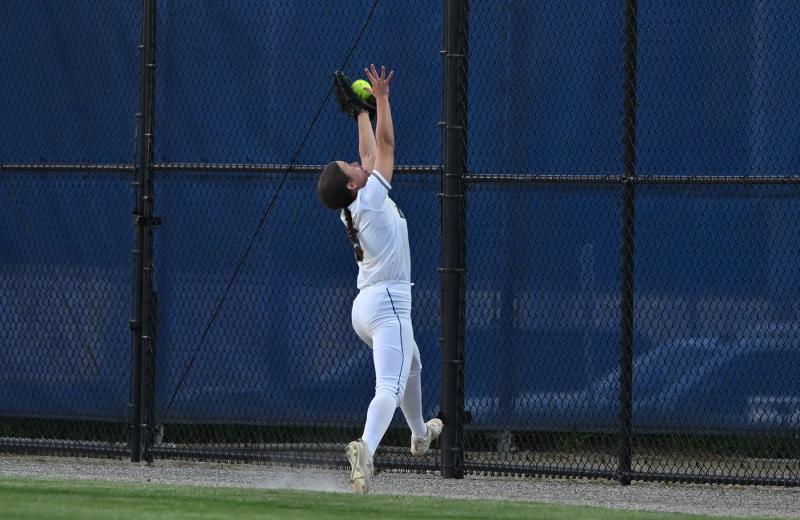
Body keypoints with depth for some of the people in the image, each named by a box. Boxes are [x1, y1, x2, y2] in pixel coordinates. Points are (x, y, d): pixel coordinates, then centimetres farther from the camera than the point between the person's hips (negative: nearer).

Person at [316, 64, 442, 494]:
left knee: (411, 365, 35)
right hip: (388, 303, -10)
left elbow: (371, 156, 21)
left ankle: (420, 435, 54)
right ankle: (366, 447, -46)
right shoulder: (371, 198, -11)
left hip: (364, 307, 10)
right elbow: (385, 144, -5)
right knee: (390, 386, -22)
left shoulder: (350, 211, 9)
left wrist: (362, 112, 27)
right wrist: (379, 99, 5)